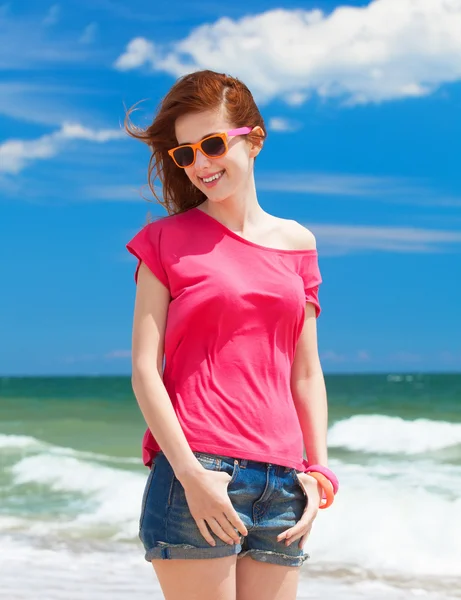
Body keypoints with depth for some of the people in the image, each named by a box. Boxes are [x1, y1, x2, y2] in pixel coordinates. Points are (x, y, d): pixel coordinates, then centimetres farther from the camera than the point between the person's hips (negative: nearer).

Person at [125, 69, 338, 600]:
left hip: (281, 482, 4)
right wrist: (191, 473, -12)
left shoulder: (296, 244, 13)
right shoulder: (167, 239, 5)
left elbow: (306, 372, 15)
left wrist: (318, 471, 6)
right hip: (194, 477, -3)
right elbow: (144, 369, -2)